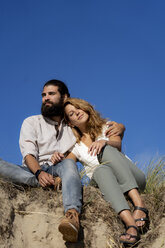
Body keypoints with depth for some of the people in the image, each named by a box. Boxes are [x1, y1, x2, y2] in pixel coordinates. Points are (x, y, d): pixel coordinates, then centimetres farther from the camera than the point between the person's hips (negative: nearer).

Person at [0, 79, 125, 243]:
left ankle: (72, 216, -59)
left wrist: (118, 128, -3)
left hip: (60, 171, 0)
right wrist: (39, 173, -22)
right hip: (32, 172, 0)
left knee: (68, 163, -37)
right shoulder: (31, 122, 18)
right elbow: (28, 154, 1)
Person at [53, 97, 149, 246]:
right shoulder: (76, 146, 20)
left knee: (106, 150, -28)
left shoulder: (106, 127, 17)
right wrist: (57, 160, -18)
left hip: (134, 178, 0)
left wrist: (104, 142, -29)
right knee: (100, 169, -35)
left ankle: (139, 204, -46)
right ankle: (131, 224, -58)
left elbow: (118, 144, -6)